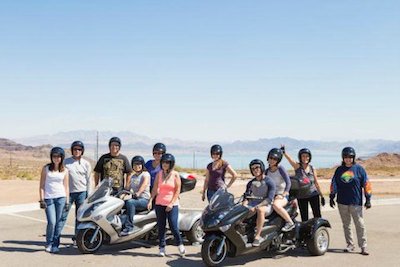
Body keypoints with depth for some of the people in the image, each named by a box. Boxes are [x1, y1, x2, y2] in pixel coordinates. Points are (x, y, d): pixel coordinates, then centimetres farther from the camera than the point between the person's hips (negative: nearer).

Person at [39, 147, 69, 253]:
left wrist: (67, 201, 6)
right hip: (48, 198, -2)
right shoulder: (46, 168, 4)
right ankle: (48, 243, 10)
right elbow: (42, 185, 3)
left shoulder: (65, 170, 8)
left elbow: (66, 187, 12)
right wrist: (42, 199, -4)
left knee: (58, 222, 1)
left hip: (61, 198, 2)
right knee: (51, 222, -11)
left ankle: (55, 245, 13)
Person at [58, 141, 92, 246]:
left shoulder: (86, 164, 7)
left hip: (81, 192, 1)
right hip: (68, 192, -1)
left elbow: (88, 180, 10)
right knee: (63, 215, -4)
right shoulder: (66, 162, 4)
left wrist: (88, 195, 6)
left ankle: (76, 238, 18)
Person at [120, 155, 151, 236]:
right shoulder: (132, 176, 22)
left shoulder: (145, 174, 0)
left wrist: (138, 193, -38)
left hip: (144, 200, -7)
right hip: (134, 199, 7)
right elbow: (129, 188, 15)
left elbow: (145, 184, -20)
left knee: (130, 202, -34)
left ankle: (129, 227, -36)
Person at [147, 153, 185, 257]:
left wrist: (171, 203, -11)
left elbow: (177, 190, -4)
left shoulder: (175, 175, -2)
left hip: (172, 204, -3)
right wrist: (150, 200, -7)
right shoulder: (159, 174, 6)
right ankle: (162, 247, 15)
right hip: (160, 204, 3)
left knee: (173, 226, -8)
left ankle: (180, 244, 15)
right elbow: (155, 188, 5)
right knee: (161, 226, 5)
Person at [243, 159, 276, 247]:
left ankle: (257, 236, -39)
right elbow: (246, 196, 7)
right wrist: (243, 206, -17)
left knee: (260, 210, -39)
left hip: (266, 206, -5)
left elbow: (269, 198, -15)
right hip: (253, 204, 5)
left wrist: (256, 207, -27)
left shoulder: (269, 182, -5)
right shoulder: (251, 183, 13)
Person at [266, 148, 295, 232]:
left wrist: (283, 195, -23)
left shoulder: (280, 168, -7)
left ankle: (290, 222, -19)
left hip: (282, 195, -6)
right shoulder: (267, 171, 11)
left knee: (276, 205, -36)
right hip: (271, 196, 6)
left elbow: (288, 182, -13)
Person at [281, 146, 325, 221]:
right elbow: (290, 159, -28)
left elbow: (316, 183, 9)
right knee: (304, 218, 4)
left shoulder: (312, 168, 2)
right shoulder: (297, 166, -7)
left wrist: (322, 196, 12)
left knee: (317, 216, 1)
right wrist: (284, 152, -47)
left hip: (313, 195, 2)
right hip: (301, 197, -2)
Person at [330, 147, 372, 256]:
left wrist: (368, 199, -3)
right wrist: (331, 197, 9)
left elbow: (366, 184, 0)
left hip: (356, 202, -3)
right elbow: (334, 184, 12)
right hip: (342, 202, 3)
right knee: (346, 224, 10)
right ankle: (350, 244, 20)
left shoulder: (359, 169, -1)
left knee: (360, 224, -4)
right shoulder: (339, 170, 8)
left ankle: (363, 246, 3)